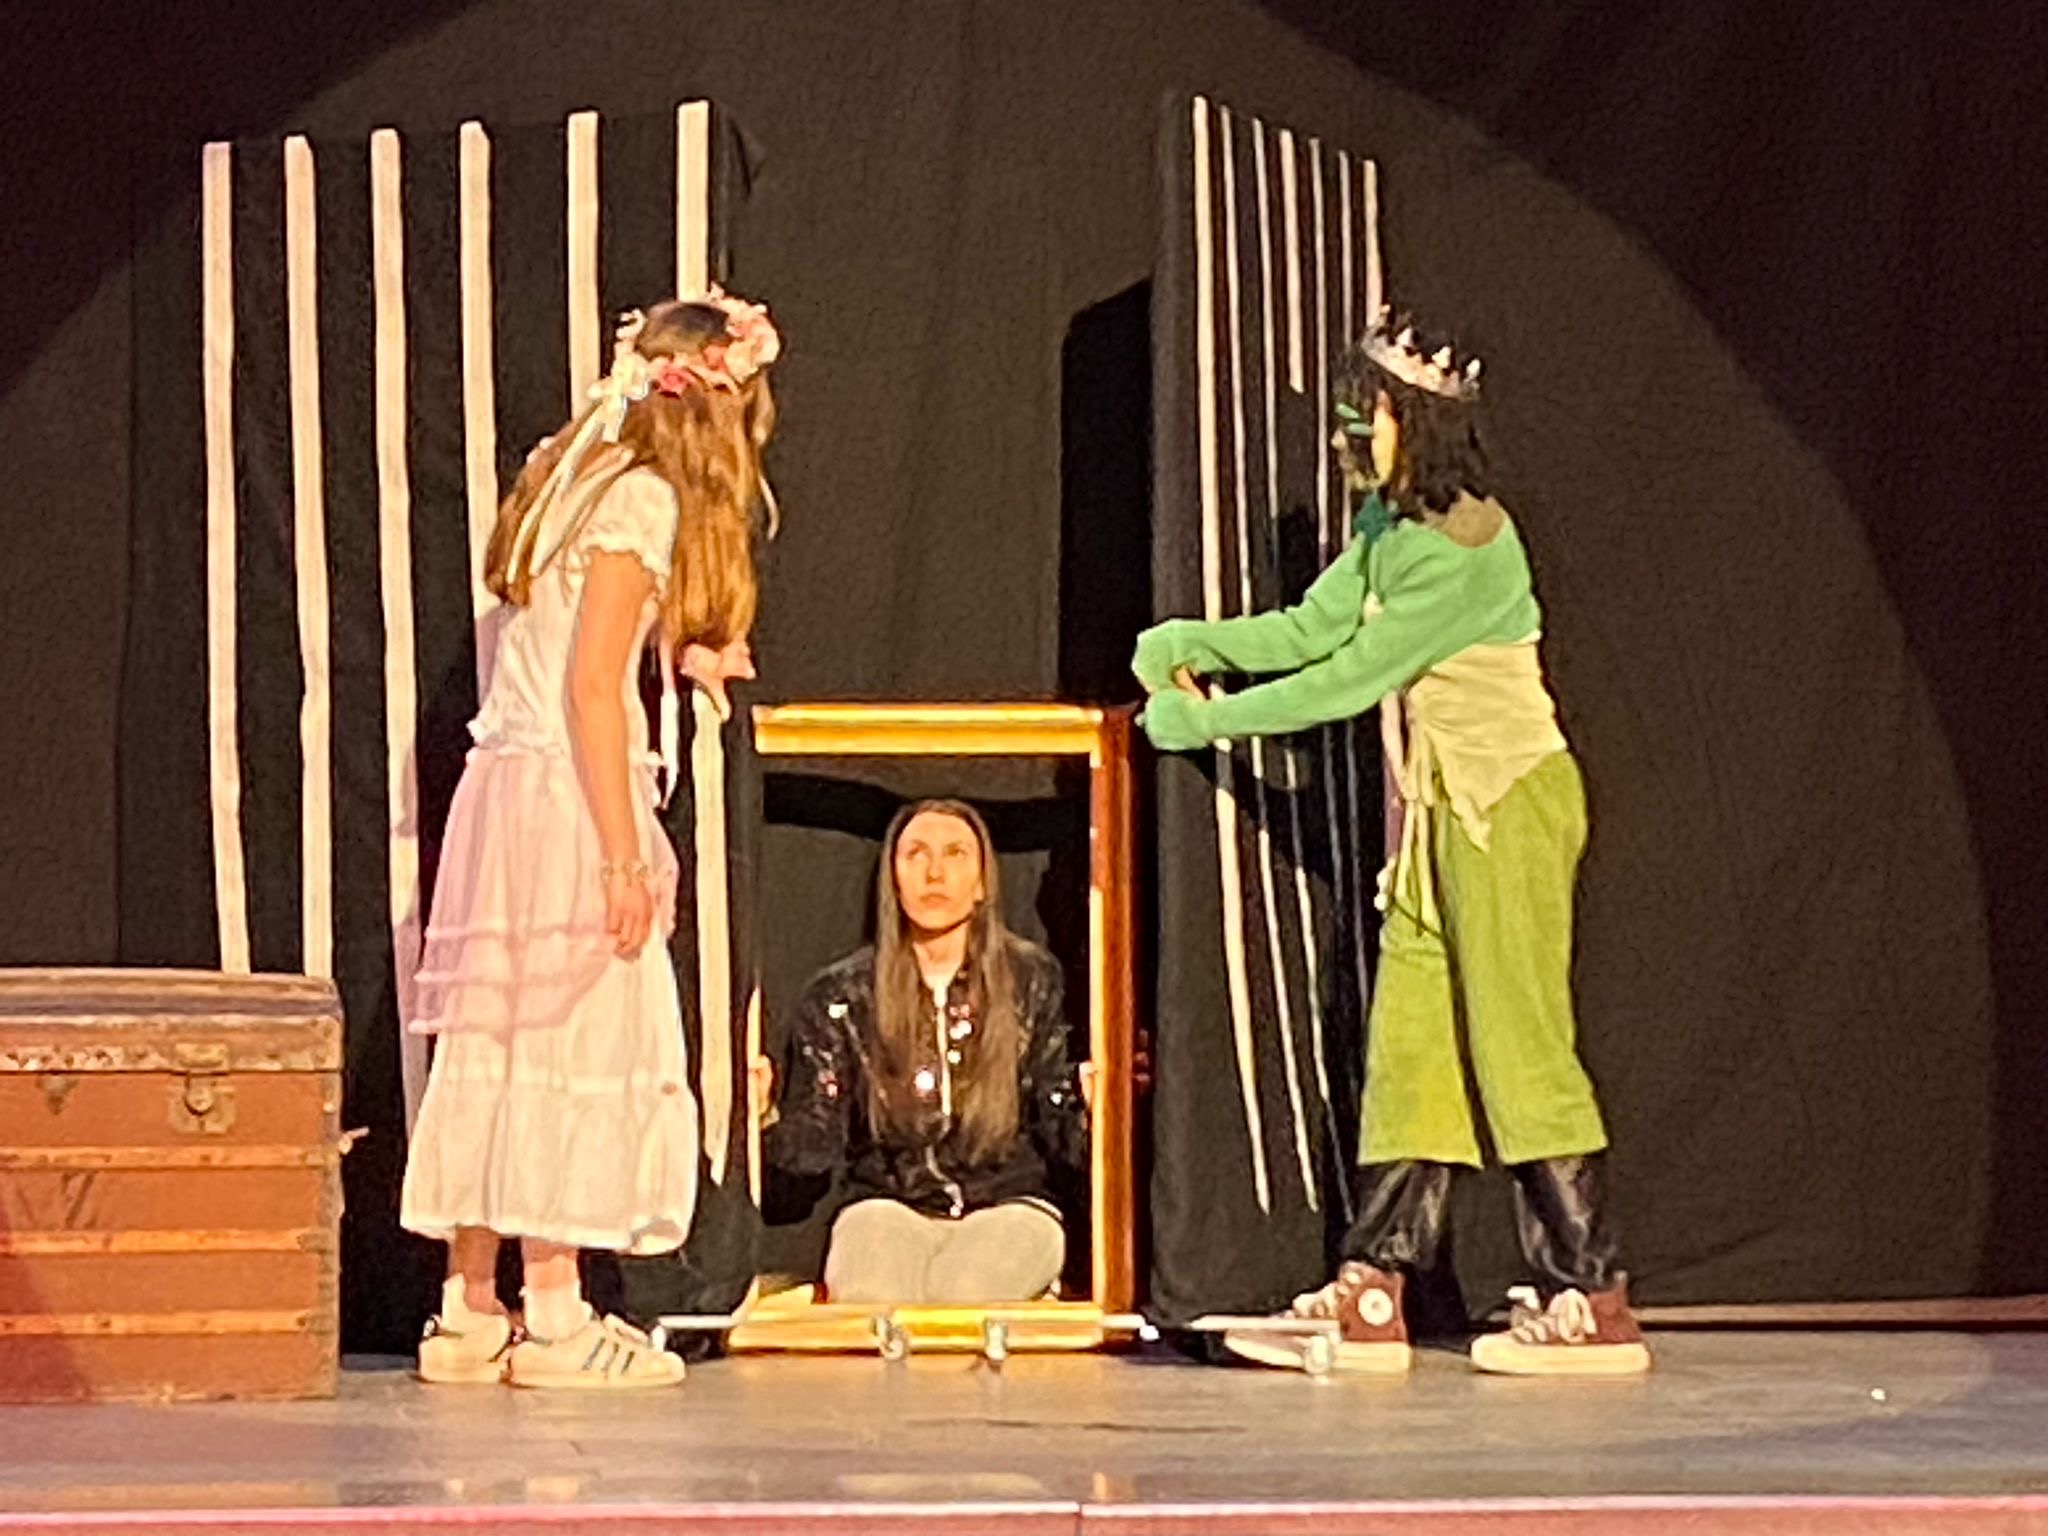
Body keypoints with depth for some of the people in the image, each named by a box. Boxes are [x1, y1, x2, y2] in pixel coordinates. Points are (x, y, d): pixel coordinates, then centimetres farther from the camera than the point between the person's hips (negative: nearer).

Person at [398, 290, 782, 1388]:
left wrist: (676, 655, 21)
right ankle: (554, 1319, -1)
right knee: (577, 1050, -4)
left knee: (492, 1047, 9)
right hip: (569, 798, -9)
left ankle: (470, 1308, 13)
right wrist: (623, 856, -16)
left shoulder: (570, 476, 15)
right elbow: (590, 689, -16)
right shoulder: (642, 498, -11)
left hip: (501, 785, 9)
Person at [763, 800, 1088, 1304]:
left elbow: (1062, 1140, 3)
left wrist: (1091, 1097, -20)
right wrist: (766, 1116, -19)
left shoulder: (1032, 980, 4)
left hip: (1005, 1209, 0)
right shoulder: (843, 993, 5)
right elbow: (814, 1148, 3)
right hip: (890, 1207, 0)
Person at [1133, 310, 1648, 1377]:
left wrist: (1206, 721, -14)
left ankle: (1591, 1305, -3)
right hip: (1440, 809, 10)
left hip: (1510, 800, -10)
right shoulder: (1389, 526, 9)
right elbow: (1313, 627, 10)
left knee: (1518, 1041, -7)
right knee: (1408, 1045, 6)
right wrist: (1195, 642, -4)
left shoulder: (1459, 547, -20)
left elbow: (1349, 679, -19)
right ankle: (1371, 1297, 6)